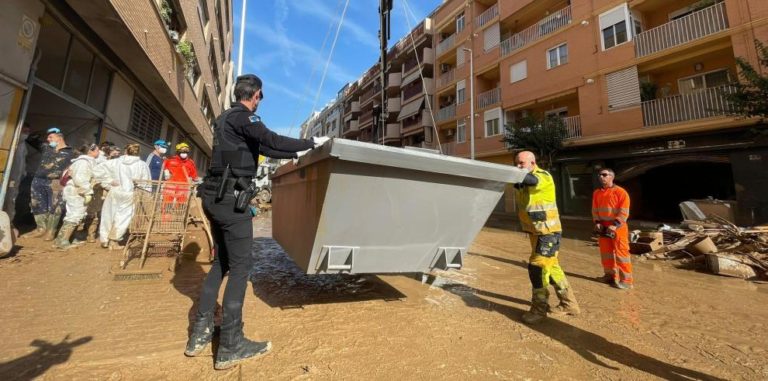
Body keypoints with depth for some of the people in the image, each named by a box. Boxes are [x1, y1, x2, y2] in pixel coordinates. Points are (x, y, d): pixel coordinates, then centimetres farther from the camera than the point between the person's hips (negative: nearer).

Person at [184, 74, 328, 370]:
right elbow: (271, 140, -22)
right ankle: (230, 346, 2)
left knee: (222, 260, 16)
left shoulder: (225, 118, 20)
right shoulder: (243, 117, -8)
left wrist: (295, 153, 25)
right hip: (230, 198, -10)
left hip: (214, 196, 10)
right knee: (240, 265, -5)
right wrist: (311, 143, -12)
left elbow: (257, 146, 24)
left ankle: (200, 332, 23)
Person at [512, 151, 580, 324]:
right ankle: (569, 304, 33)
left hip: (548, 231, -8)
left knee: (538, 267, -8)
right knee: (551, 266, 17)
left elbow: (531, 180, -38)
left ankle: (539, 309, 7)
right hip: (534, 231, 8)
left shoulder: (543, 176, -17)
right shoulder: (521, 181, 11)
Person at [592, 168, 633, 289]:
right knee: (606, 252, 14)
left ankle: (626, 280, 4)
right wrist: (597, 222, -3)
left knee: (621, 253, -4)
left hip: (618, 228, -6)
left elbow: (624, 212, -14)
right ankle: (610, 275, 28)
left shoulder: (620, 192, -10)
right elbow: (595, 209, 10)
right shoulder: (597, 193, 8)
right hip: (603, 227, 6)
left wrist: (614, 225, -21)